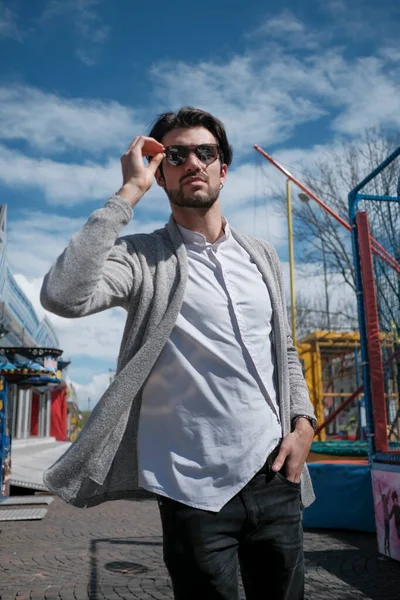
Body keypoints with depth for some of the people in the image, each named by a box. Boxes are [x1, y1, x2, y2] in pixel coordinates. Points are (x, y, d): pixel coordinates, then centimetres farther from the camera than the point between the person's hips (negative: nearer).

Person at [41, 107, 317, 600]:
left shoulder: (262, 256, 9)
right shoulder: (143, 258, -6)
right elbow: (63, 295, -26)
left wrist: (303, 421, 2)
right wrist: (130, 191, -19)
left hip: (275, 479, 5)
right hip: (196, 490, -4)